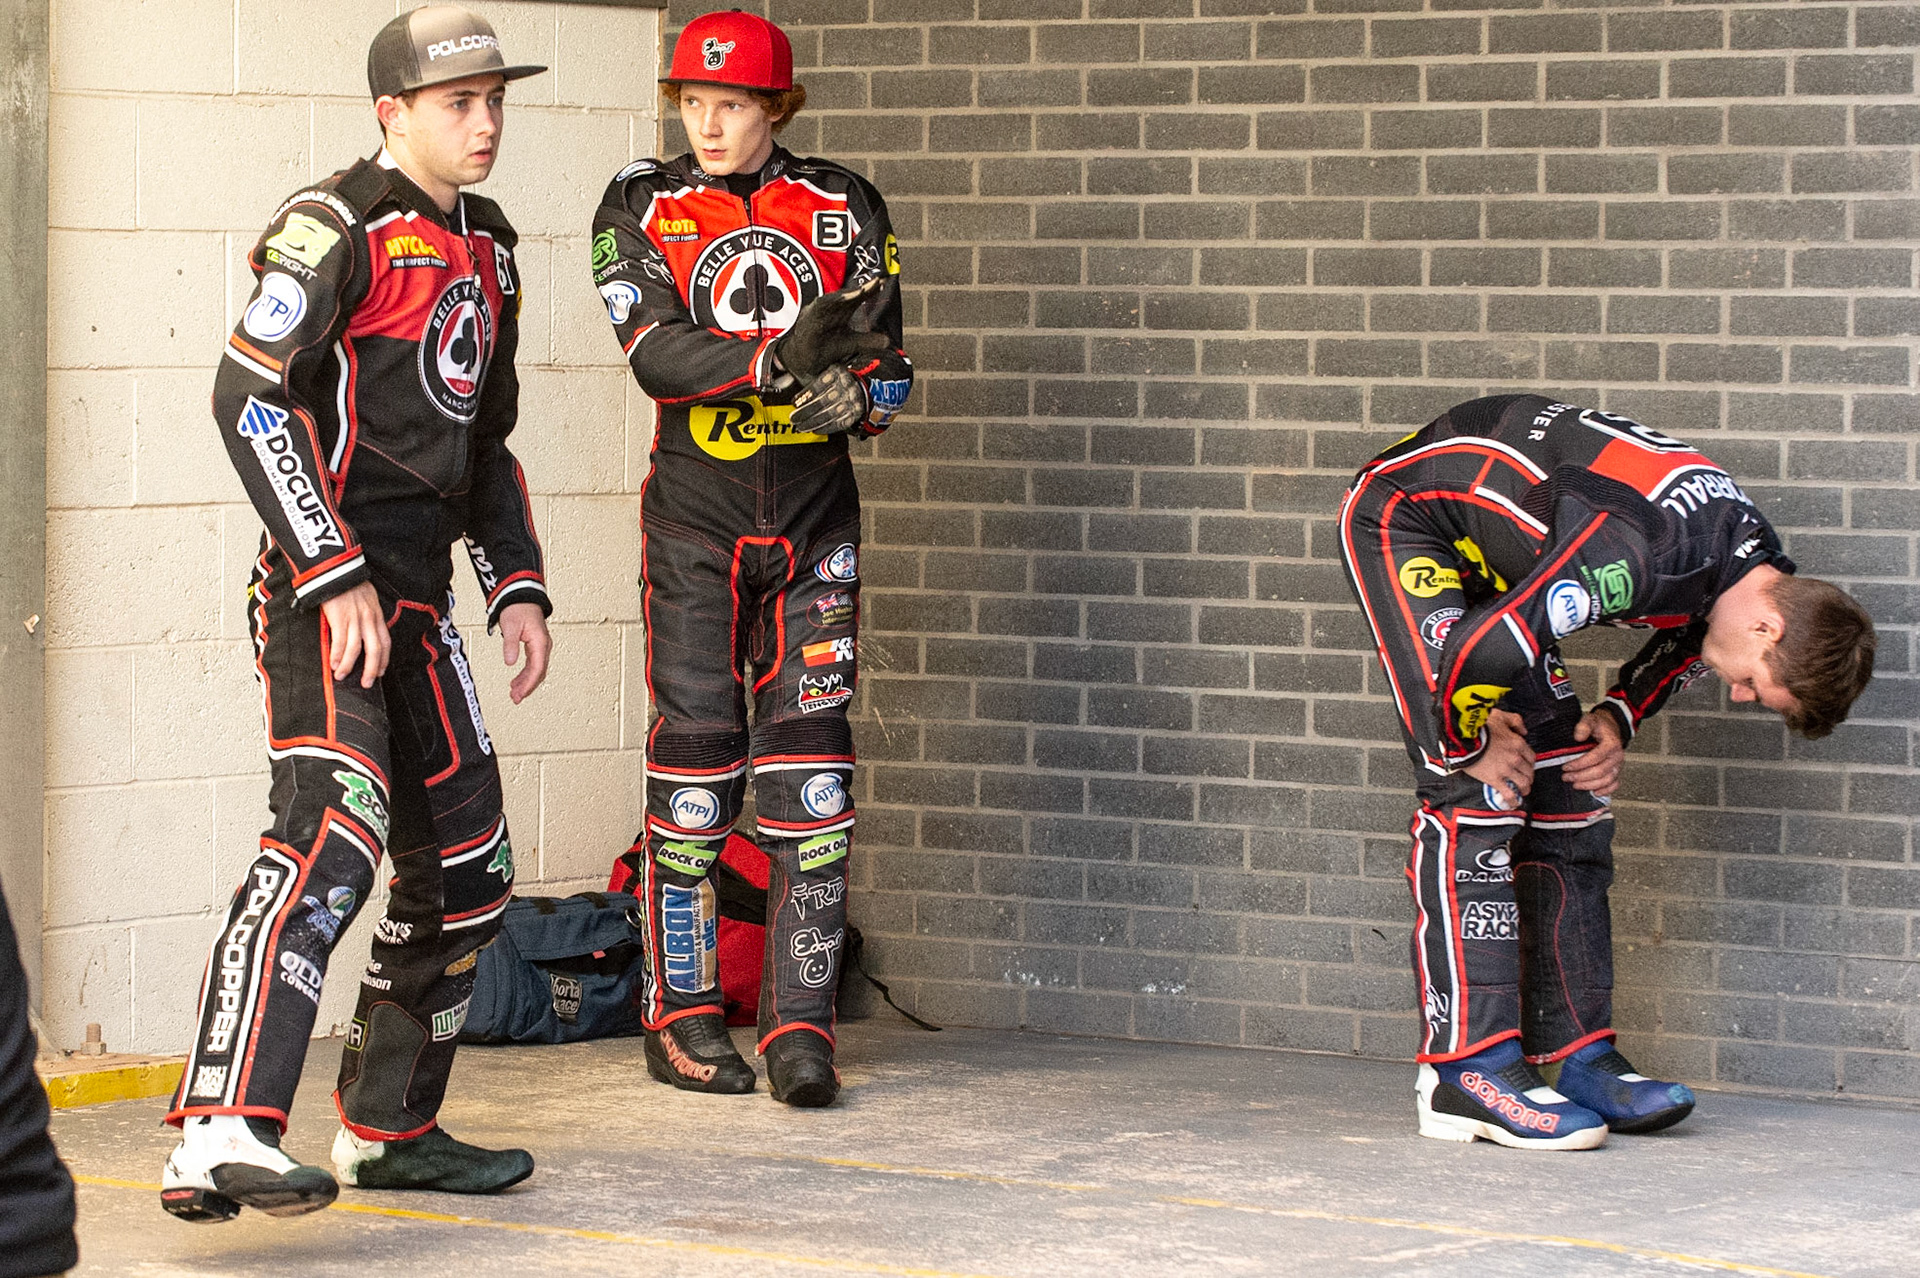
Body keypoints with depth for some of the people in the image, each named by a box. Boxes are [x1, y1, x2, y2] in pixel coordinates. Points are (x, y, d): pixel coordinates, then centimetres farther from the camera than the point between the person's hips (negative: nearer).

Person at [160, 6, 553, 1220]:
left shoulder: (487, 253, 19)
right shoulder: (339, 229, -8)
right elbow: (249, 399, -16)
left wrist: (517, 586, 15)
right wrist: (335, 577, -19)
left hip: (418, 599, 9)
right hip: (326, 586, -9)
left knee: (469, 868, 12)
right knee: (337, 823, -26)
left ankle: (390, 1128, 26)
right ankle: (222, 1132, -36)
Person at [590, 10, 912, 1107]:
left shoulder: (840, 206, 5)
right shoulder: (642, 208, 2)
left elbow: (885, 372, 3)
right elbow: (656, 352, -14)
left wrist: (850, 395, -21)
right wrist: (783, 361, -29)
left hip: (814, 516, 1)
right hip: (694, 515, -1)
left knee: (809, 754, -5)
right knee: (696, 756, -1)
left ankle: (802, 1024, -2)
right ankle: (684, 1016, 10)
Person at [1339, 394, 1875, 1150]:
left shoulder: (1753, 568, -7)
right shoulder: (1637, 550, -37)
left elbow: (1682, 647, 15)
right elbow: (1483, 651, -38)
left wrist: (1617, 720, -2)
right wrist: (1466, 744, -19)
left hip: (1492, 548, 9)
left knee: (1567, 798, 3)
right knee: (1476, 794, -16)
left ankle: (1581, 1057, 6)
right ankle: (1466, 1070, -16)